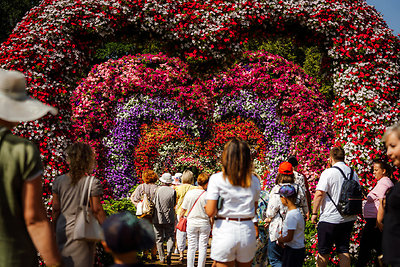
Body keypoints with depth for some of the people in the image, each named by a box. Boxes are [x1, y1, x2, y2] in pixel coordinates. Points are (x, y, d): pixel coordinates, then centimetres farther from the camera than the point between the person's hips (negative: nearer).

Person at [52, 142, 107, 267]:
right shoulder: (93, 183, -10)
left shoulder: (59, 181, 0)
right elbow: (96, 210, -11)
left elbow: (55, 209, 3)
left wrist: (54, 229, 14)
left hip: (62, 230, 4)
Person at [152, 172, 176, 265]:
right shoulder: (173, 191, -5)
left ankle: (162, 258, 13)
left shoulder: (157, 190, -6)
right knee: (170, 237, 10)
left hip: (157, 219, 0)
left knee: (159, 239, 11)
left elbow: (154, 203, -2)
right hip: (169, 219, 0)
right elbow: (174, 205, 4)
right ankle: (169, 253, -12)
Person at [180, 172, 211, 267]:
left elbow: (183, 209, 1)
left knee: (191, 246, 10)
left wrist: (181, 217, 18)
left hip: (192, 223, 2)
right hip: (204, 223, -2)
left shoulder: (189, 193, -6)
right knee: (203, 246, 8)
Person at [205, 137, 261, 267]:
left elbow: (210, 212, -11)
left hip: (224, 231, -3)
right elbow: (254, 210, 7)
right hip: (247, 231, 3)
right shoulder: (254, 181, 4)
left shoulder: (217, 179, -7)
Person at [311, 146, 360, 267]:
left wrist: (314, 213, -7)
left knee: (323, 252, 6)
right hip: (349, 218, 5)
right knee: (344, 250, 11)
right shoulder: (353, 173, 6)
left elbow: (319, 194, -16)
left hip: (330, 219, -5)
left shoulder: (328, 172, -12)